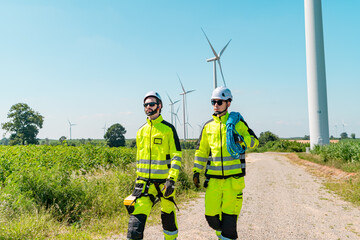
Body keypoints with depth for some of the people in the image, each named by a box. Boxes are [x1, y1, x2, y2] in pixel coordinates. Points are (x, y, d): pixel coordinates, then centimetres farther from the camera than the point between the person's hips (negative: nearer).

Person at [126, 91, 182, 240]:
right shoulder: (141, 131, 12)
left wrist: (171, 179, -16)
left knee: (168, 215, 12)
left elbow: (177, 156, -7)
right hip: (145, 182, 3)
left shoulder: (168, 129, -3)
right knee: (137, 215, -8)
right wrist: (138, 178, 18)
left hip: (164, 181, -3)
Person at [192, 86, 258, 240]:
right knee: (211, 216, 7)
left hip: (233, 179, -3)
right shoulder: (208, 126, 10)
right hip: (213, 179, 3)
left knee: (229, 217, -2)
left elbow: (255, 140, 5)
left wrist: (241, 140, -16)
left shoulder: (237, 122, 1)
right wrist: (196, 171, 10)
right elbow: (201, 151, 16)